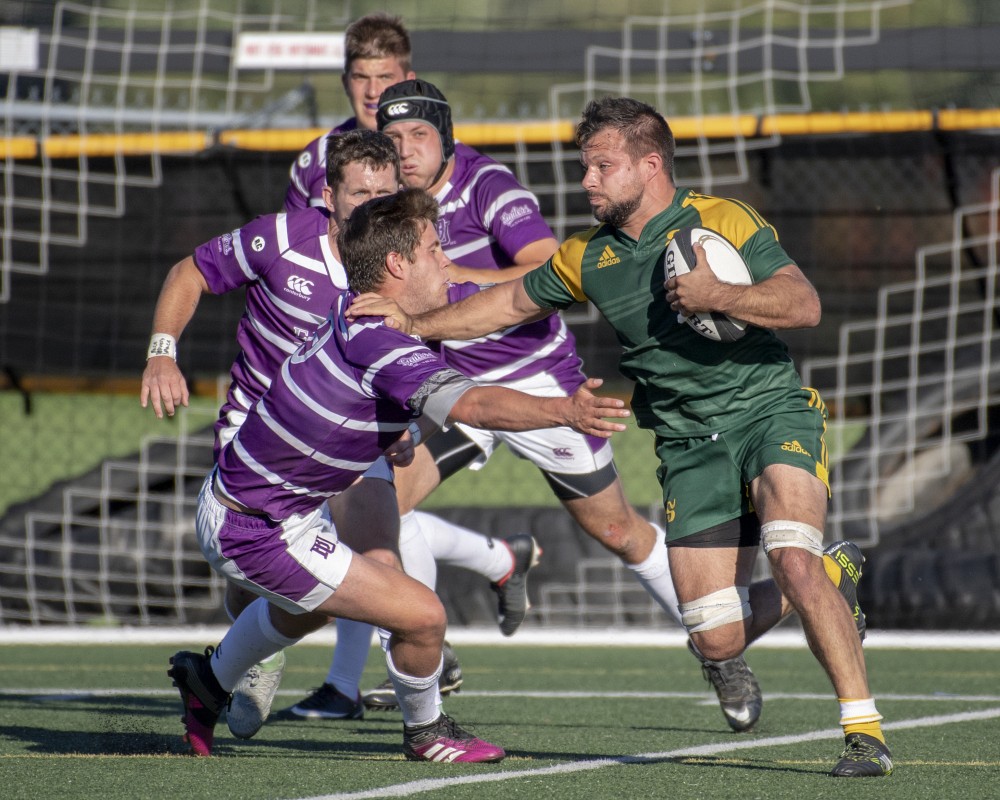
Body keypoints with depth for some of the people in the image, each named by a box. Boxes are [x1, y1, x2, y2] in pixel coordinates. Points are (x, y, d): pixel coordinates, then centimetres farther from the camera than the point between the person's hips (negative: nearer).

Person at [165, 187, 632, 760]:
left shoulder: (359, 321, 1)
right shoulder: (375, 341, -30)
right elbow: (473, 405, -45)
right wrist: (566, 411, -55)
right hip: (257, 535, -10)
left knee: (311, 603, 39)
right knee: (422, 616, -11)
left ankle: (209, 680, 61)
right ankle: (427, 733, 16)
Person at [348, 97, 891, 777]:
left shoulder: (724, 222, -7)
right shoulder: (589, 258, 9)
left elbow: (805, 304, -16)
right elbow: (511, 303, 23)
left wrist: (719, 296, -26)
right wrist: (413, 324, 18)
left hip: (770, 412, -5)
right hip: (689, 445, 5)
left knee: (792, 561, -30)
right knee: (717, 639, -5)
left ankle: (865, 728, -19)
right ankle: (834, 575, 26)